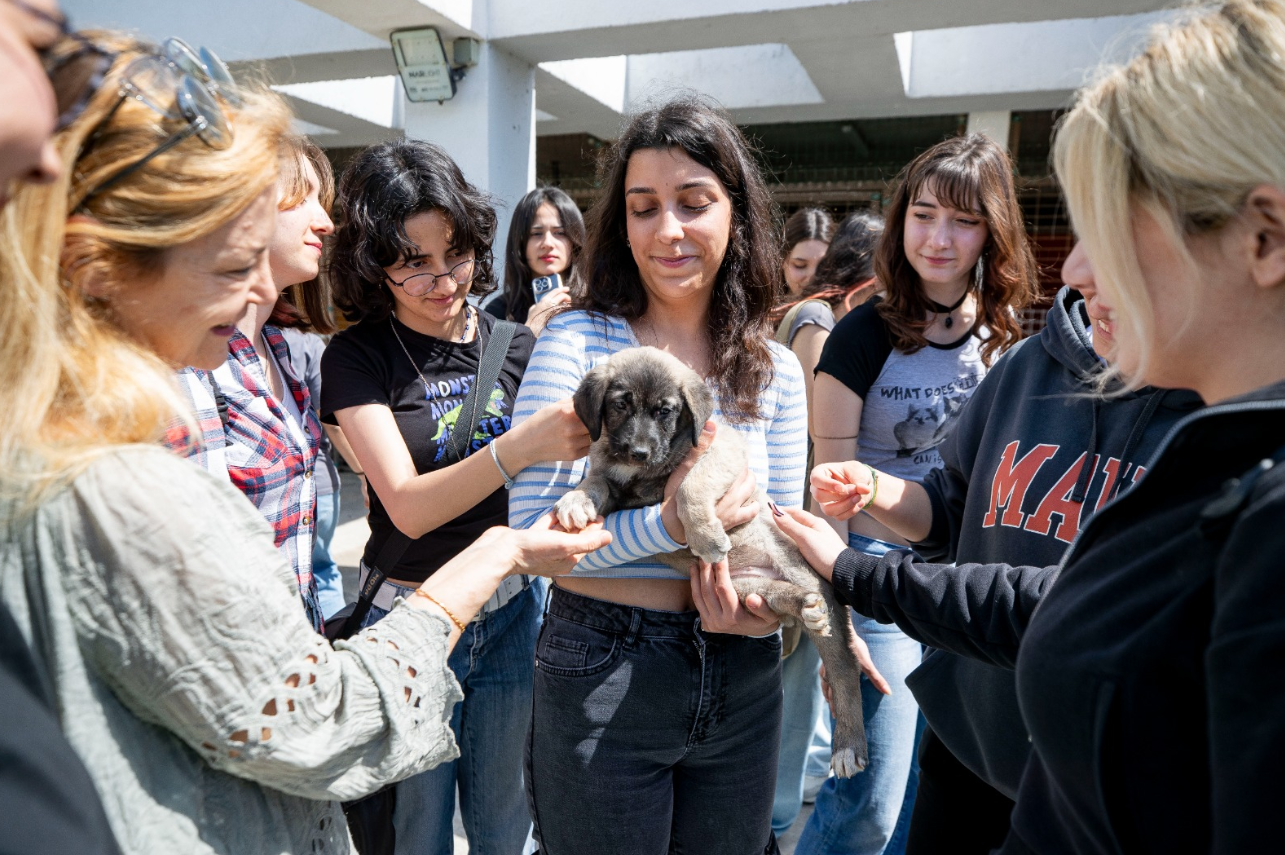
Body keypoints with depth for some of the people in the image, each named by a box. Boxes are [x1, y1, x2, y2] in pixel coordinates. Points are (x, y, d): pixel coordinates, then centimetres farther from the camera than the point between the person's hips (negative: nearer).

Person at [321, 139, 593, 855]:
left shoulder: (514, 342, 0)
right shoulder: (357, 356, -9)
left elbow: (551, 473, 6)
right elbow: (408, 507, -20)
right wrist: (519, 447, -35)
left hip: (514, 610, 3)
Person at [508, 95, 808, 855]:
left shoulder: (776, 370, 1)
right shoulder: (579, 343, -11)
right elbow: (531, 534, -14)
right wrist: (669, 525, -28)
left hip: (744, 684, 4)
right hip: (602, 674, -3)